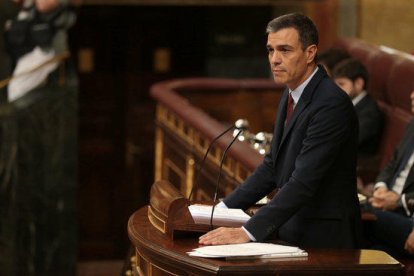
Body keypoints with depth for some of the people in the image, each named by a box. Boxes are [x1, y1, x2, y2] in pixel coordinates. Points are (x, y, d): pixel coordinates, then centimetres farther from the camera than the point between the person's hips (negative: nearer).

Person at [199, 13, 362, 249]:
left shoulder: (332, 104, -19)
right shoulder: (293, 95, 11)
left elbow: (304, 182, -25)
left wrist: (249, 231, -30)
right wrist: (224, 209, 7)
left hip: (324, 239, -8)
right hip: (291, 230, 8)